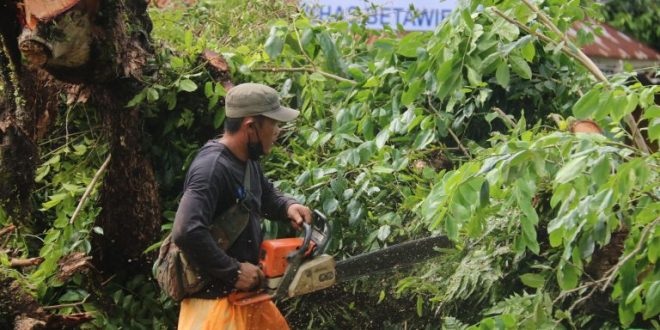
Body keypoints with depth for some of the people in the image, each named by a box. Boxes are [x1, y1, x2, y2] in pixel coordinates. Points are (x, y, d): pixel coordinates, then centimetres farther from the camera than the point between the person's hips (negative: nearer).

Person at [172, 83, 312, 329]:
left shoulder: (248, 161, 5)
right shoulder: (211, 168, -24)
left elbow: (266, 195, 27)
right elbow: (187, 232, -36)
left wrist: (288, 207, 3)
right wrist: (233, 272, -25)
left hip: (247, 295, 10)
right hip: (214, 300, -10)